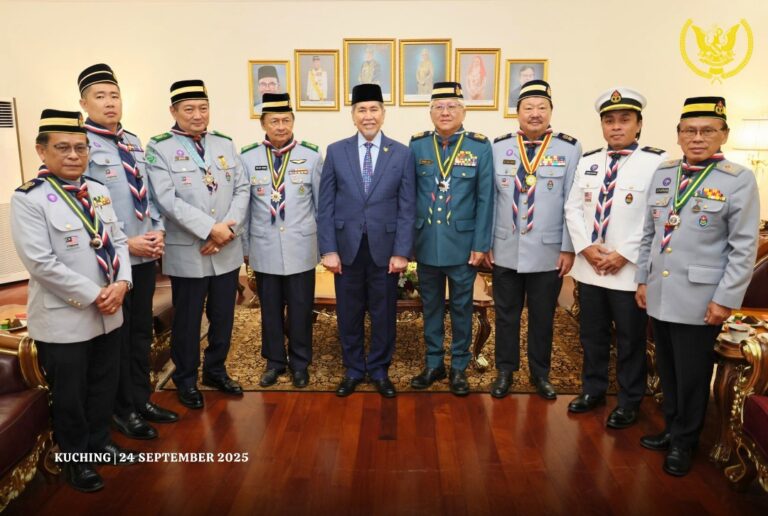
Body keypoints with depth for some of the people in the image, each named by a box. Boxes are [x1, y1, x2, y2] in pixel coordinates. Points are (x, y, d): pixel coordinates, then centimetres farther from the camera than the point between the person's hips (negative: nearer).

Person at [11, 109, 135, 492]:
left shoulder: (98, 192, 6)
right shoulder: (28, 199, -13)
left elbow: (118, 241, 7)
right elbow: (41, 264, -19)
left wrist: (121, 283, -10)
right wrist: (93, 295, -19)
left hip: (109, 314, 6)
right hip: (63, 320, -6)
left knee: (104, 386, 21)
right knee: (69, 397, 12)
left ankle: (100, 444, 42)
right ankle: (76, 460, 32)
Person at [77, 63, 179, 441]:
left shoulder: (133, 142, 10)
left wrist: (158, 231, -1)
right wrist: (125, 242, -17)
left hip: (146, 254, 6)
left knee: (141, 331, 16)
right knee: (117, 335, 8)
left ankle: (142, 399, 33)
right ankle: (123, 410, 25)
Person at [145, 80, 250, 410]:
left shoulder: (225, 144, 10)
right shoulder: (159, 148, -4)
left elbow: (242, 189, 4)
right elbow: (167, 200, -15)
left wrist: (229, 226, -12)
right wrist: (210, 229, -19)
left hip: (227, 250, 4)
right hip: (187, 252, -4)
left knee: (223, 316, 14)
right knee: (187, 320, 9)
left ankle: (215, 370, 34)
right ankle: (186, 380, 28)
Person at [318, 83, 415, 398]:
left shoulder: (401, 153, 2)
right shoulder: (336, 151, 3)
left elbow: (406, 207, -1)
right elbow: (325, 206, 1)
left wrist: (401, 251, -6)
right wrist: (328, 249, -5)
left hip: (384, 248, 0)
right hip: (347, 247, 1)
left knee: (384, 313, 9)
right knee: (349, 313, 10)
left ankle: (379, 370, 29)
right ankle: (353, 370, 29)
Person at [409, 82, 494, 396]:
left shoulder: (480, 147, -2)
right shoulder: (417, 146, 2)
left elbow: (485, 200, -3)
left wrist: (481, 245, -6)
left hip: (463, 244, -1)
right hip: (426, 244, 2)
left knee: (461, 307, 10)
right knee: (431, 307, 13)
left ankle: (459, 367, 26)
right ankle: (434, 364, 29)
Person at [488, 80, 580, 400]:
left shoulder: (569, 148, -3)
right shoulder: (498, 147, 2)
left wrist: (569, 248, -6)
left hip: (548, 252, -1)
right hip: (505, 250, 1)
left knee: (542, 317, 13)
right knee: (506, 314, 13)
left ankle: (540, 373, 31)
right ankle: (505, 371, 29)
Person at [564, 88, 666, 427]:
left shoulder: (656, 162, -8)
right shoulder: (587, 162, 8)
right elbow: (573, 209, 6)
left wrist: (623, 254, -17)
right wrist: (586, 248, -7)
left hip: (630, 270, -4)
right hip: (589, 268, 5)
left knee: (630, 340, 10)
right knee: (591, 335, 17)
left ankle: (629, 402, 28)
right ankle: (593, 390, 36)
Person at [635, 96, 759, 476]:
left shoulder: (739, 180, -6)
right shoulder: (662, 173, 8)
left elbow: (744, 248, -9)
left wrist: (725, 299, -12)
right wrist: (642, 279, 10)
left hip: (699, 299, -4)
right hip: (659, 294, 4)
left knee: (691, 375, 9)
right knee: (667, 370, 16)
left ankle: (684, 442, 29)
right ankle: (671, 429, 36)